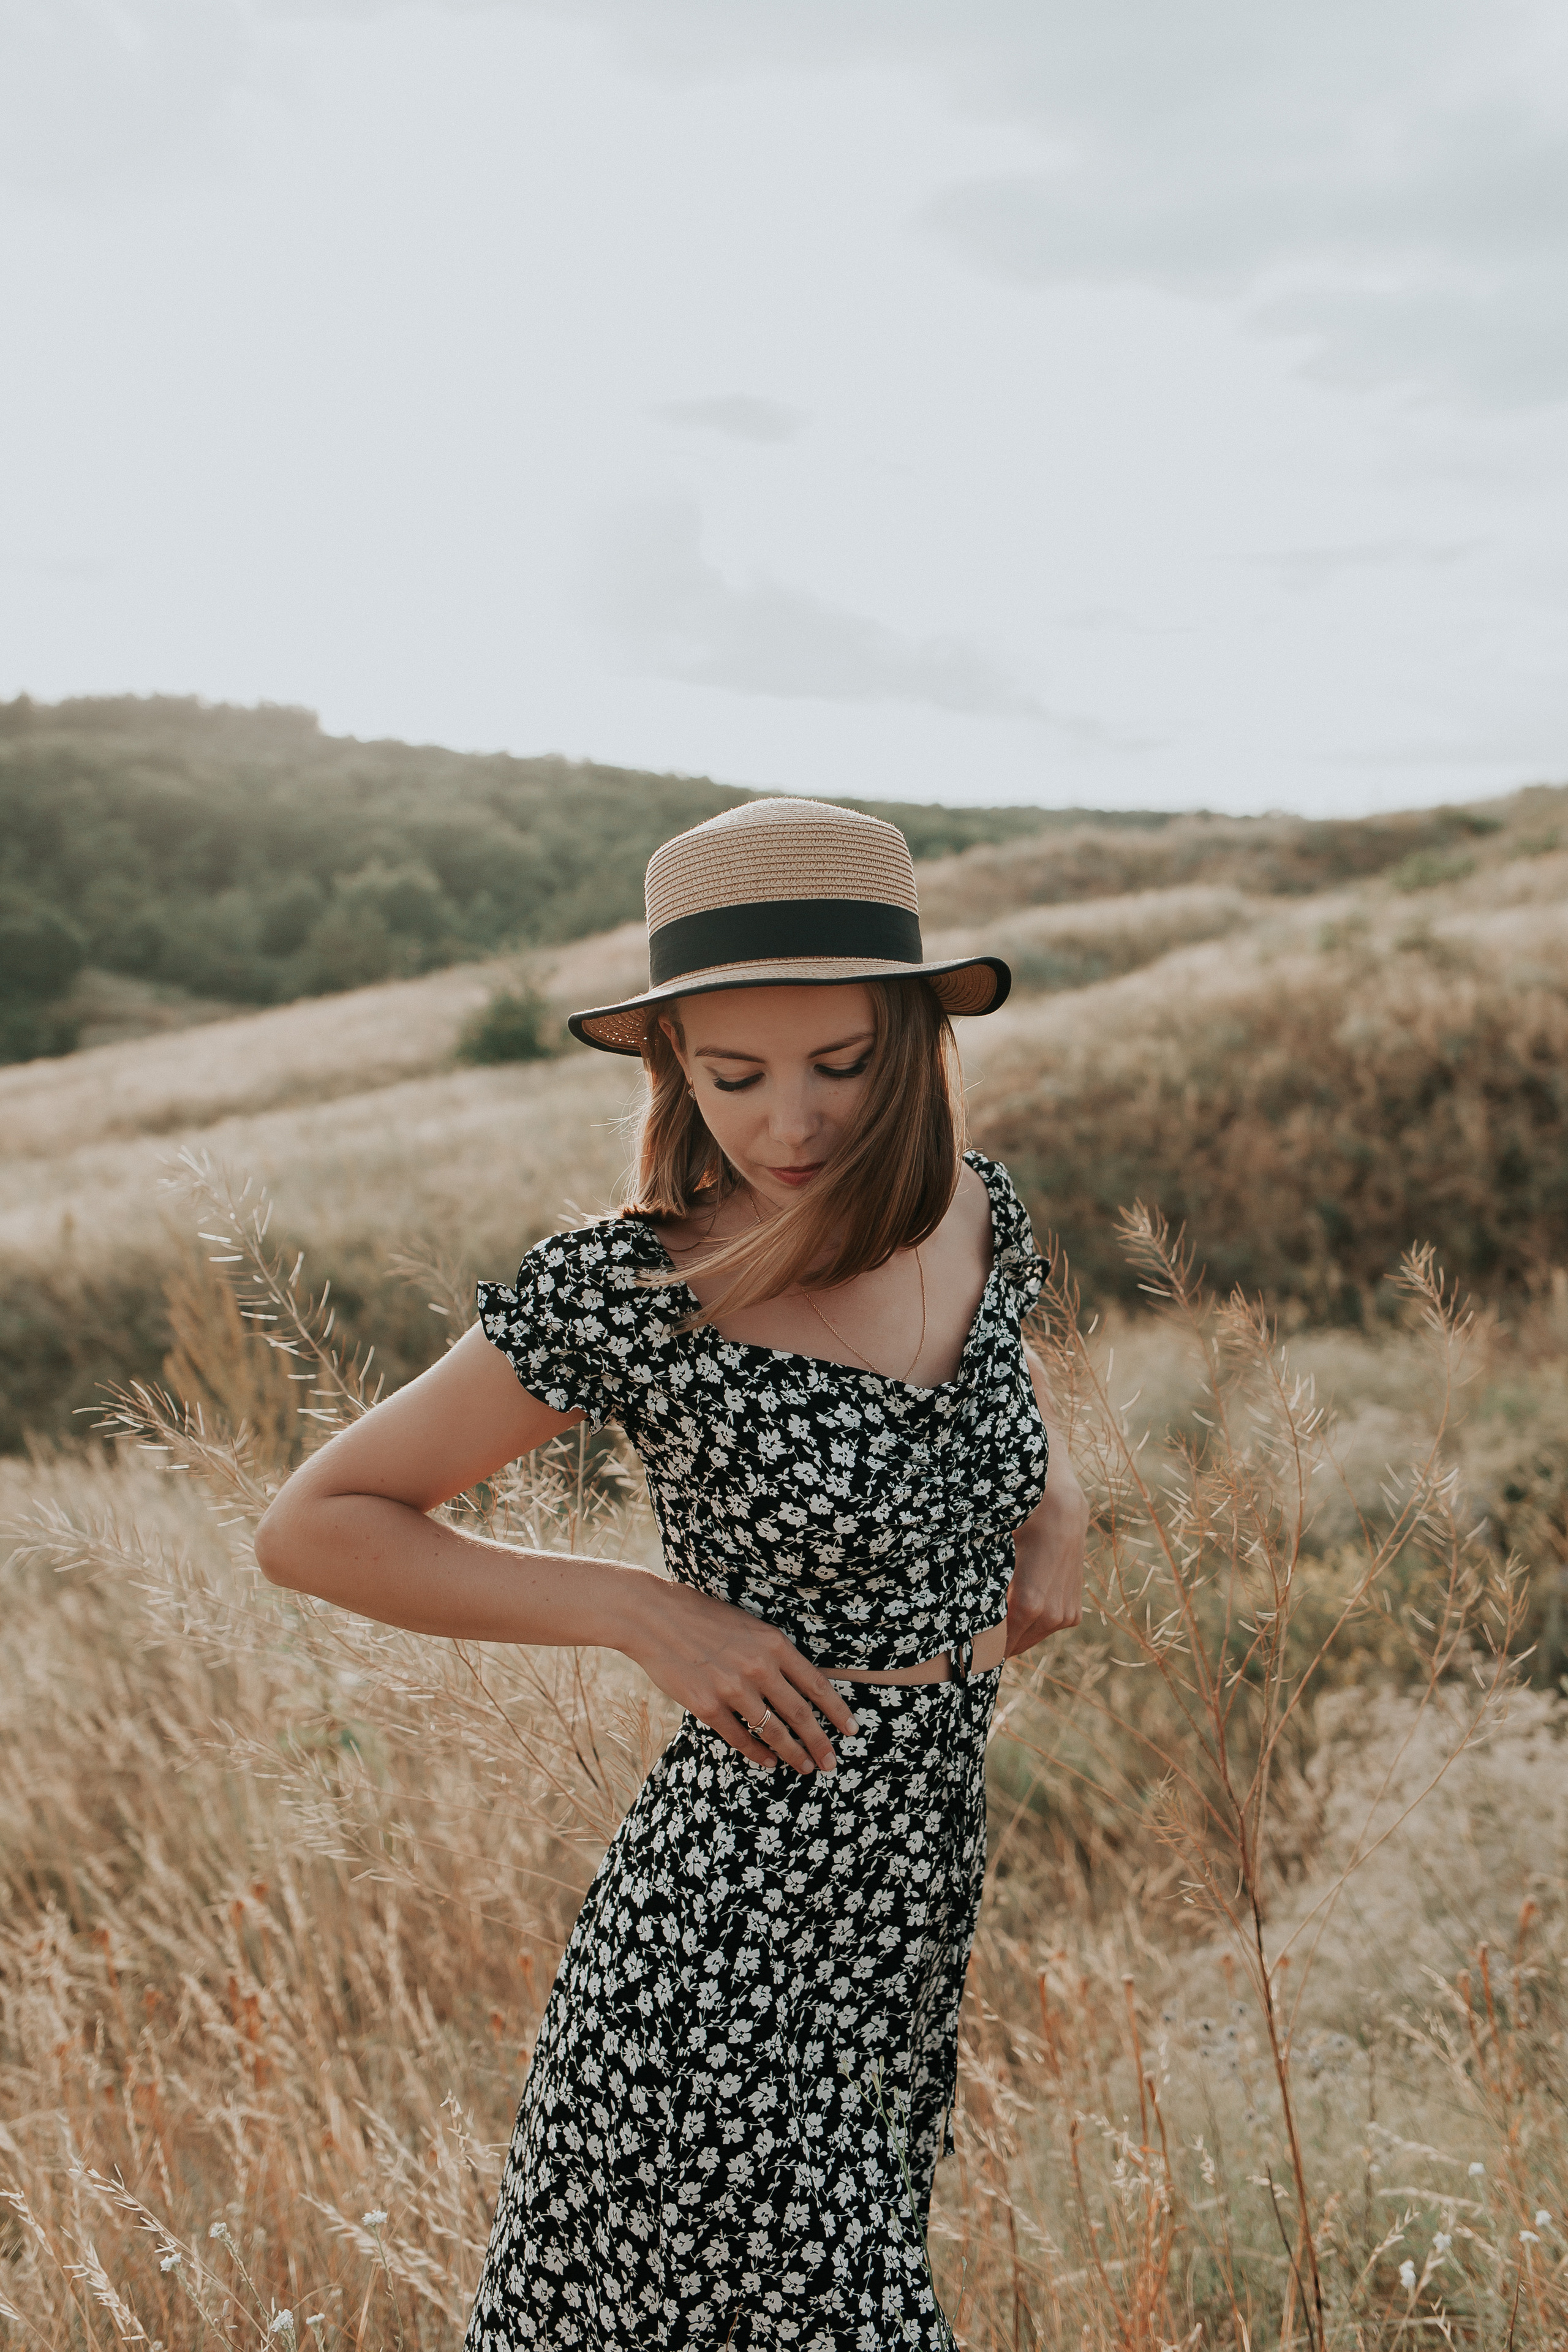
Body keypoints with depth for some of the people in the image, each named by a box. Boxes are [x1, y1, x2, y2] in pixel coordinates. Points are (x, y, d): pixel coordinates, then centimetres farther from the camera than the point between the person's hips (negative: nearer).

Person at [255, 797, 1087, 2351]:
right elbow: (313, 1528, -11)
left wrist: (1058, 1519, 0)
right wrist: (641, 1609, -19)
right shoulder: (621, 1294, -19)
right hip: (730, 1950, -6)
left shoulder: (977, 1212, -3)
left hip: (921, 1920, 6)